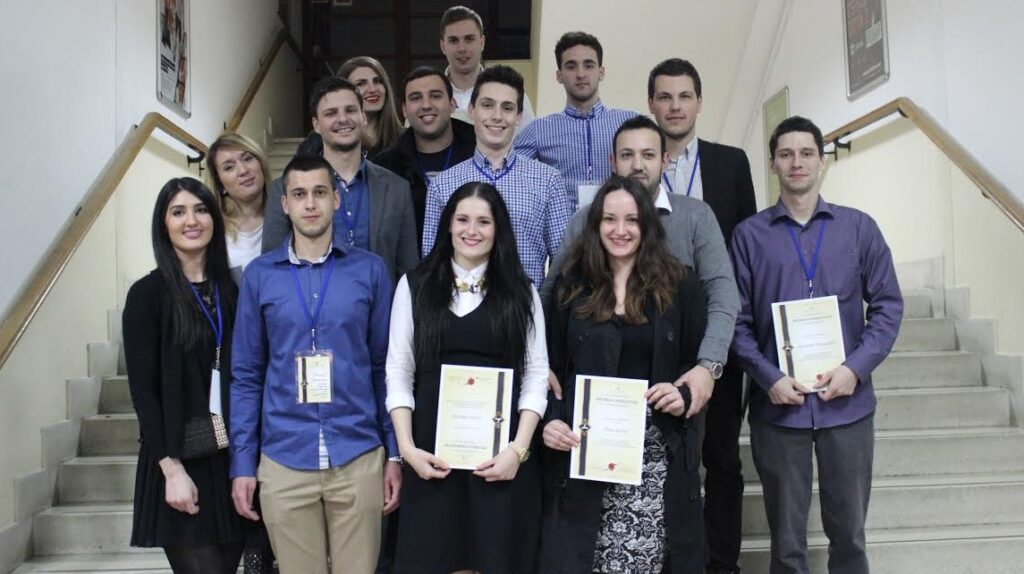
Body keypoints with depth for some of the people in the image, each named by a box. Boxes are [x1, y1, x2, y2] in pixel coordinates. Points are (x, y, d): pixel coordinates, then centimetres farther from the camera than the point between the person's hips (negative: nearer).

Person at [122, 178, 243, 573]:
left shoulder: (230, 289, 9)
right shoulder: (148, 293, -4)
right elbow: (142, 389, -8)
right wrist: (172, 468, -14)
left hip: (231, 454, 4)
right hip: (181, 458, -4)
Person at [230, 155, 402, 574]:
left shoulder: (369, 270, 1)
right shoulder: (260, 274, 3)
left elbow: (386, 367, 3)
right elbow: (247, 375, 5)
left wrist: (395, 452, 1)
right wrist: (242, 463, 2)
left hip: (359, 458, 0)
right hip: (284, 462, 1)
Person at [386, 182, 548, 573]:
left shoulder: (520, 292, 7)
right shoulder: (415, 286, 7)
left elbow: (536, 375, 3)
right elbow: (398, 373, 4)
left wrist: (519, 448, -9)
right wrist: (407, 447, -6)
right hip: (433, 454, 0)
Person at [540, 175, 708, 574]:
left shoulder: (679, 285, 5)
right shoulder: (571, 284, 5)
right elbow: (550, 366, 6)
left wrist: (685, 396, -10)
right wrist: (550, 420, -8)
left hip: (659, 453, 0)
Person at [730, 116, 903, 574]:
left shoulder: (859, 227, 5)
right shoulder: (749, 234, 1)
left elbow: (888, 305, 3)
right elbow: (738, 319, -2)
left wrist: (856, 368, -10)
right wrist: (769, 378, -13)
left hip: (848, 403, 1)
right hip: (777, 405, -1)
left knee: (849, 531, 12)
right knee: (786, 536, 11)